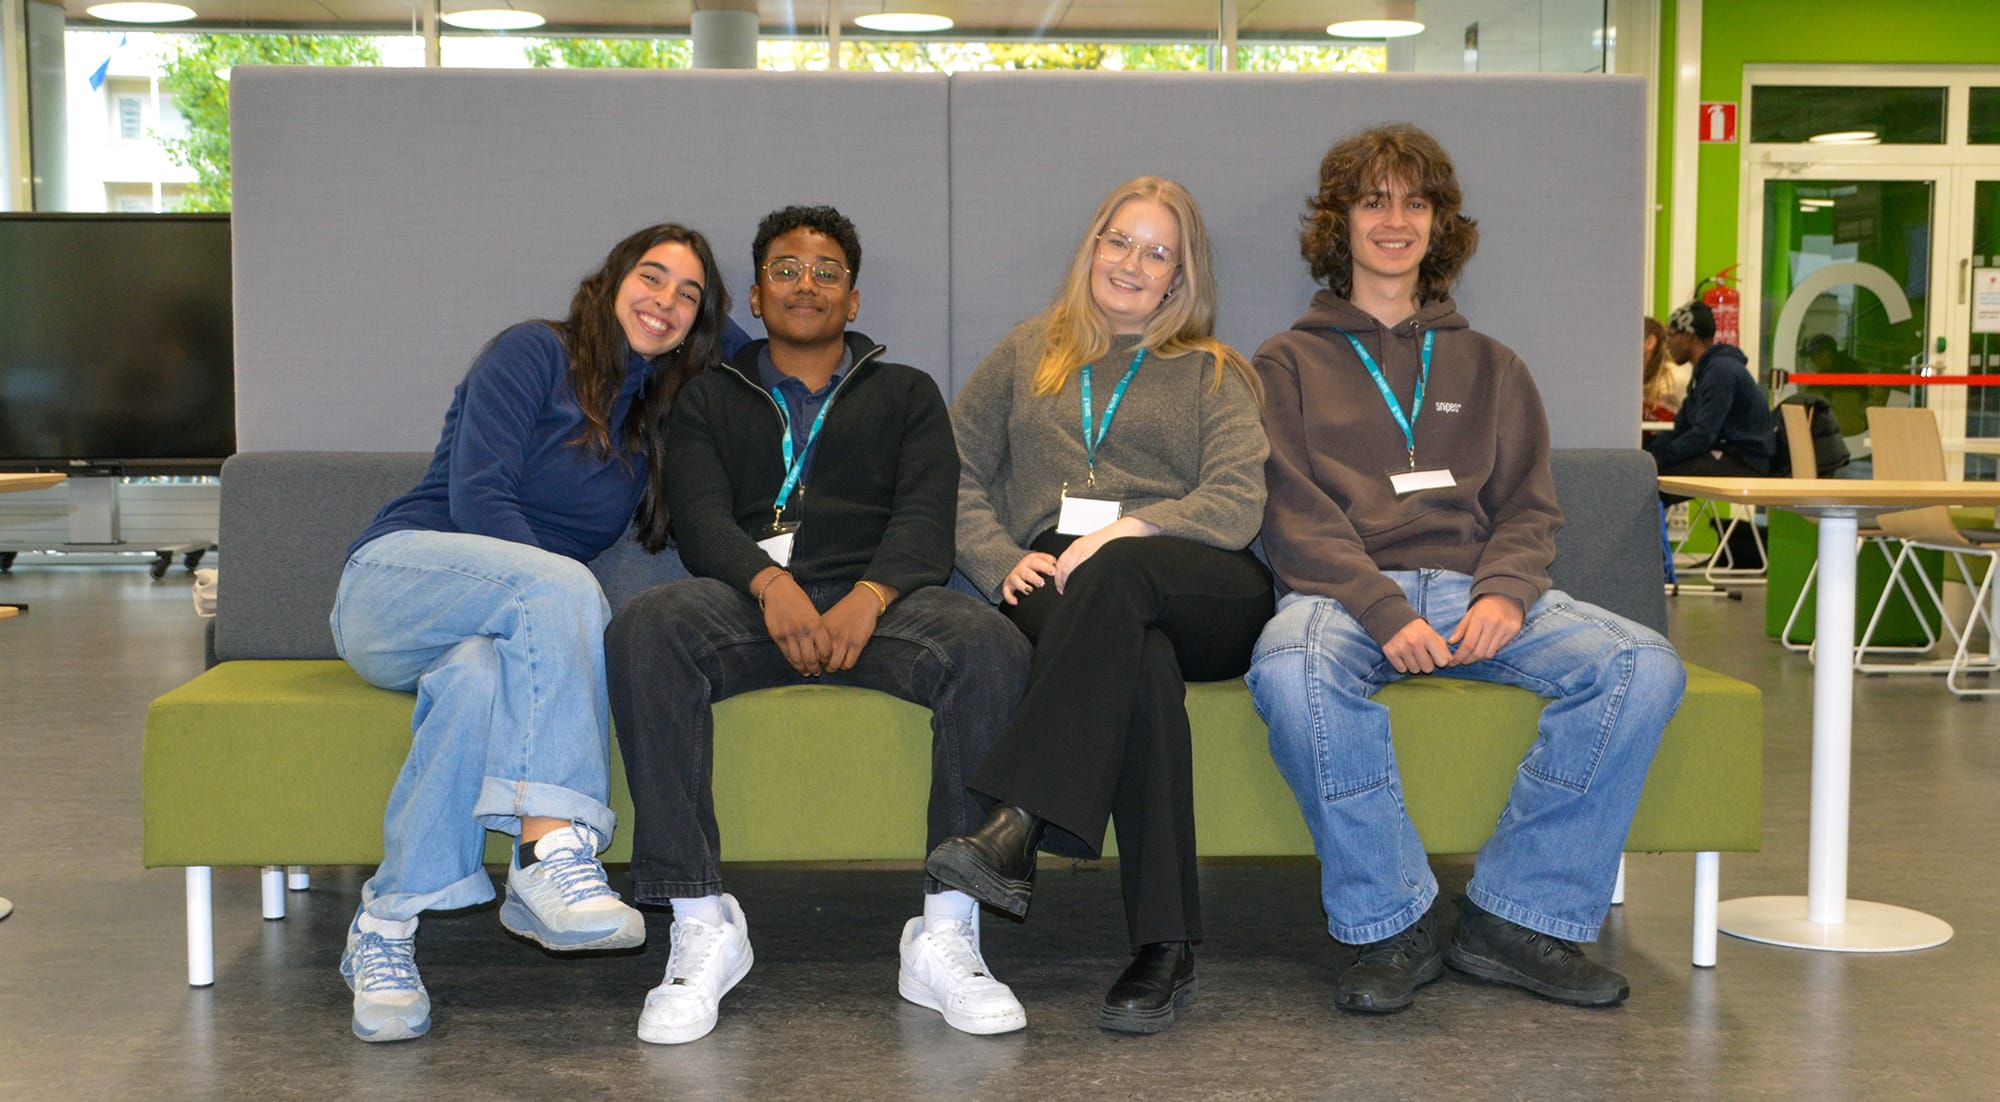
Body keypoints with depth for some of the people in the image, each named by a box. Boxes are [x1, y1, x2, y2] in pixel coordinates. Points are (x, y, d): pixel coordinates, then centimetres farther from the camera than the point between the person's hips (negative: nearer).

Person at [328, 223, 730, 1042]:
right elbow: (477, 495, -10)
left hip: (491, 626, 4)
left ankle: (389, 922, -33)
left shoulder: (658, 420, 19)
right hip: (398, 575, -4)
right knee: (559, 585, -35)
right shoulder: (535, 352, 0)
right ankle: (552, 852, -45)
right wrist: (572, 608, -20)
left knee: (483, 676, -35)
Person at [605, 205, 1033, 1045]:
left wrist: (868, 598, -16)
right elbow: (700, 516, 6)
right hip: (745, 593, 0)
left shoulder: (905, 394, 24)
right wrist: (771, 583, -18)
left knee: (990, 646, -33)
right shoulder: (712, 400, 24)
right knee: (644, 629, -34)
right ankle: (702, 927, -31)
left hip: (876, 596, 0)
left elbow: (925, 515, 6)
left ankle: (947, 935, -30)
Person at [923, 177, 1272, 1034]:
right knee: (1139, 662, -37)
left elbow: (1237, 505, 3)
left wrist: (1127, 531, -14)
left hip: (1202, 595, 0)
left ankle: (1018, 825, -49)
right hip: (1054, 590, 0)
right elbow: (957, 473, 16)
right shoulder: (1027, 354, 26)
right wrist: (1003, 561, -4)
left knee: (1113, 578, -39)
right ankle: (1164, 946, -42)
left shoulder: (1214, 375, 21)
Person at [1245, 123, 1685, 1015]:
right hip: (1343, 590, -3)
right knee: (1292, 670, -39)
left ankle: (1515, 918, -18)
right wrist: (1385, 611, -17)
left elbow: (1529, 507, 14)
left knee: (1643, 666, -24)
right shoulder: (1288, 364, 14)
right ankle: (1393, 924, -22)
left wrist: (1505, 590, -10)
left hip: (1472, 586, 3)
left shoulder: (1489, 368, 24)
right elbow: (1294, 512, 0)